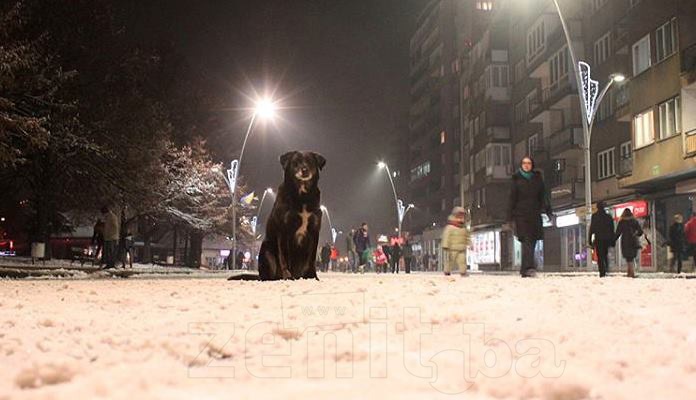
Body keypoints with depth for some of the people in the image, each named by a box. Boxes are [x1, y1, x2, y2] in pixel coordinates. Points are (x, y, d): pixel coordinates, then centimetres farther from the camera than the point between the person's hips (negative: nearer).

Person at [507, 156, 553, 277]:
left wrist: (549, 212, -4)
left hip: (535, 216, 3)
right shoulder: (517, 180, 6)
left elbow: (544, 196, 7)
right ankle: (529, 267, -27)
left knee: (532, 242, 3)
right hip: (521, 215, -3)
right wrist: (510, 218, 1)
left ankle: (525, 270, 12)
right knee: (526, 241, -16)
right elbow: (512, 199, 5)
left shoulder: (538, 179, 11)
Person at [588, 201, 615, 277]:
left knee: (600, 256, -2)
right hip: (607, 239, 3)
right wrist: (612, 241, 11)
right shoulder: (609, 216, 6)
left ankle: (602, 273, -11)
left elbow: (592, 228, -3)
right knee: (606, 254, 17)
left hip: (598, 238, -3)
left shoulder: (594, 216, -1)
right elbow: (612, 229, 7)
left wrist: (590, 239, 0)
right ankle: (606, 270, 0)